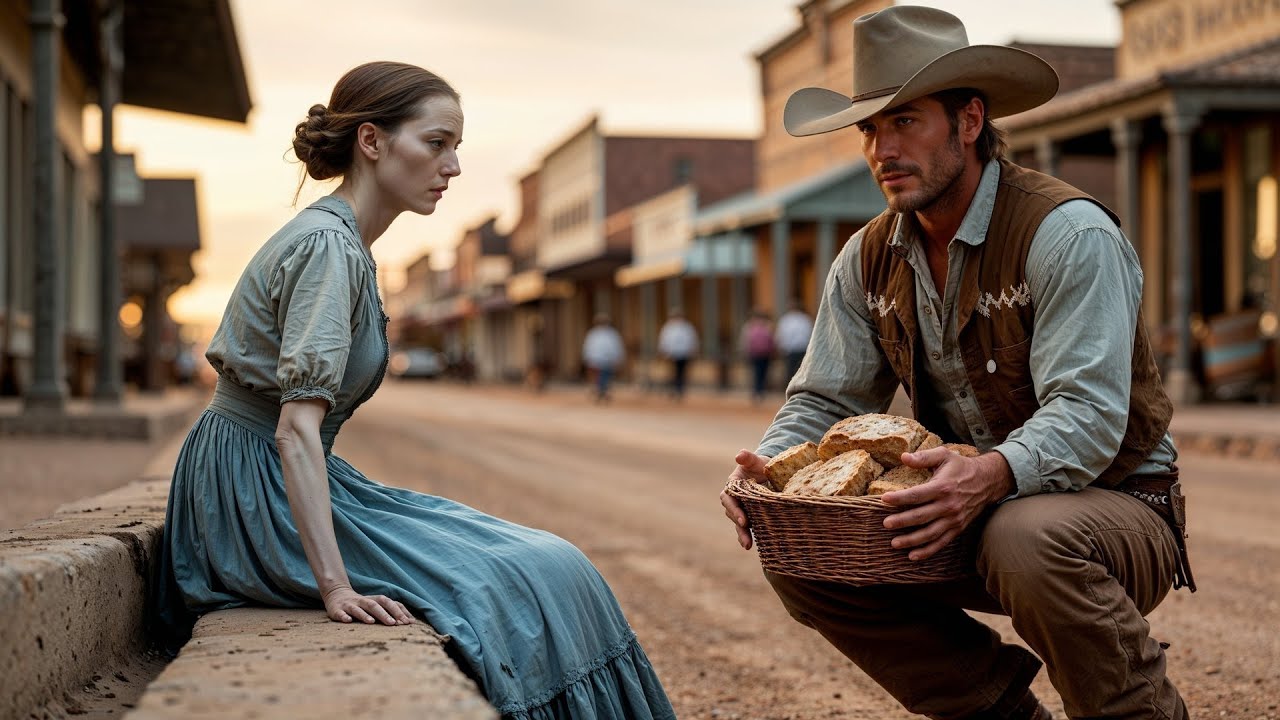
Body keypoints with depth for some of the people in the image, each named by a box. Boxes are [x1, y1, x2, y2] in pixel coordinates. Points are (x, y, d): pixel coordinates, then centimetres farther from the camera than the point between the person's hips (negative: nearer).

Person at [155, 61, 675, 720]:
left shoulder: (340, 241, 13)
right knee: (530, 576, -16)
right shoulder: (328, 246, -18)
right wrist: (335, 586, -32)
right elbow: (296, 427, -26)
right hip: (257, 493, -10)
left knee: (544, 562, 3)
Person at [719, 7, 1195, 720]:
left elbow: (1087, 416, -28)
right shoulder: (870, 260, 3)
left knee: (1028, 539, -40)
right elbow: (826, 400, 4)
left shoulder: (1068, 232, -19)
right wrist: (770, 464, -19)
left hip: (1115, 504, -7)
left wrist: (989, 475, -48)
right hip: (967, 513, 7)